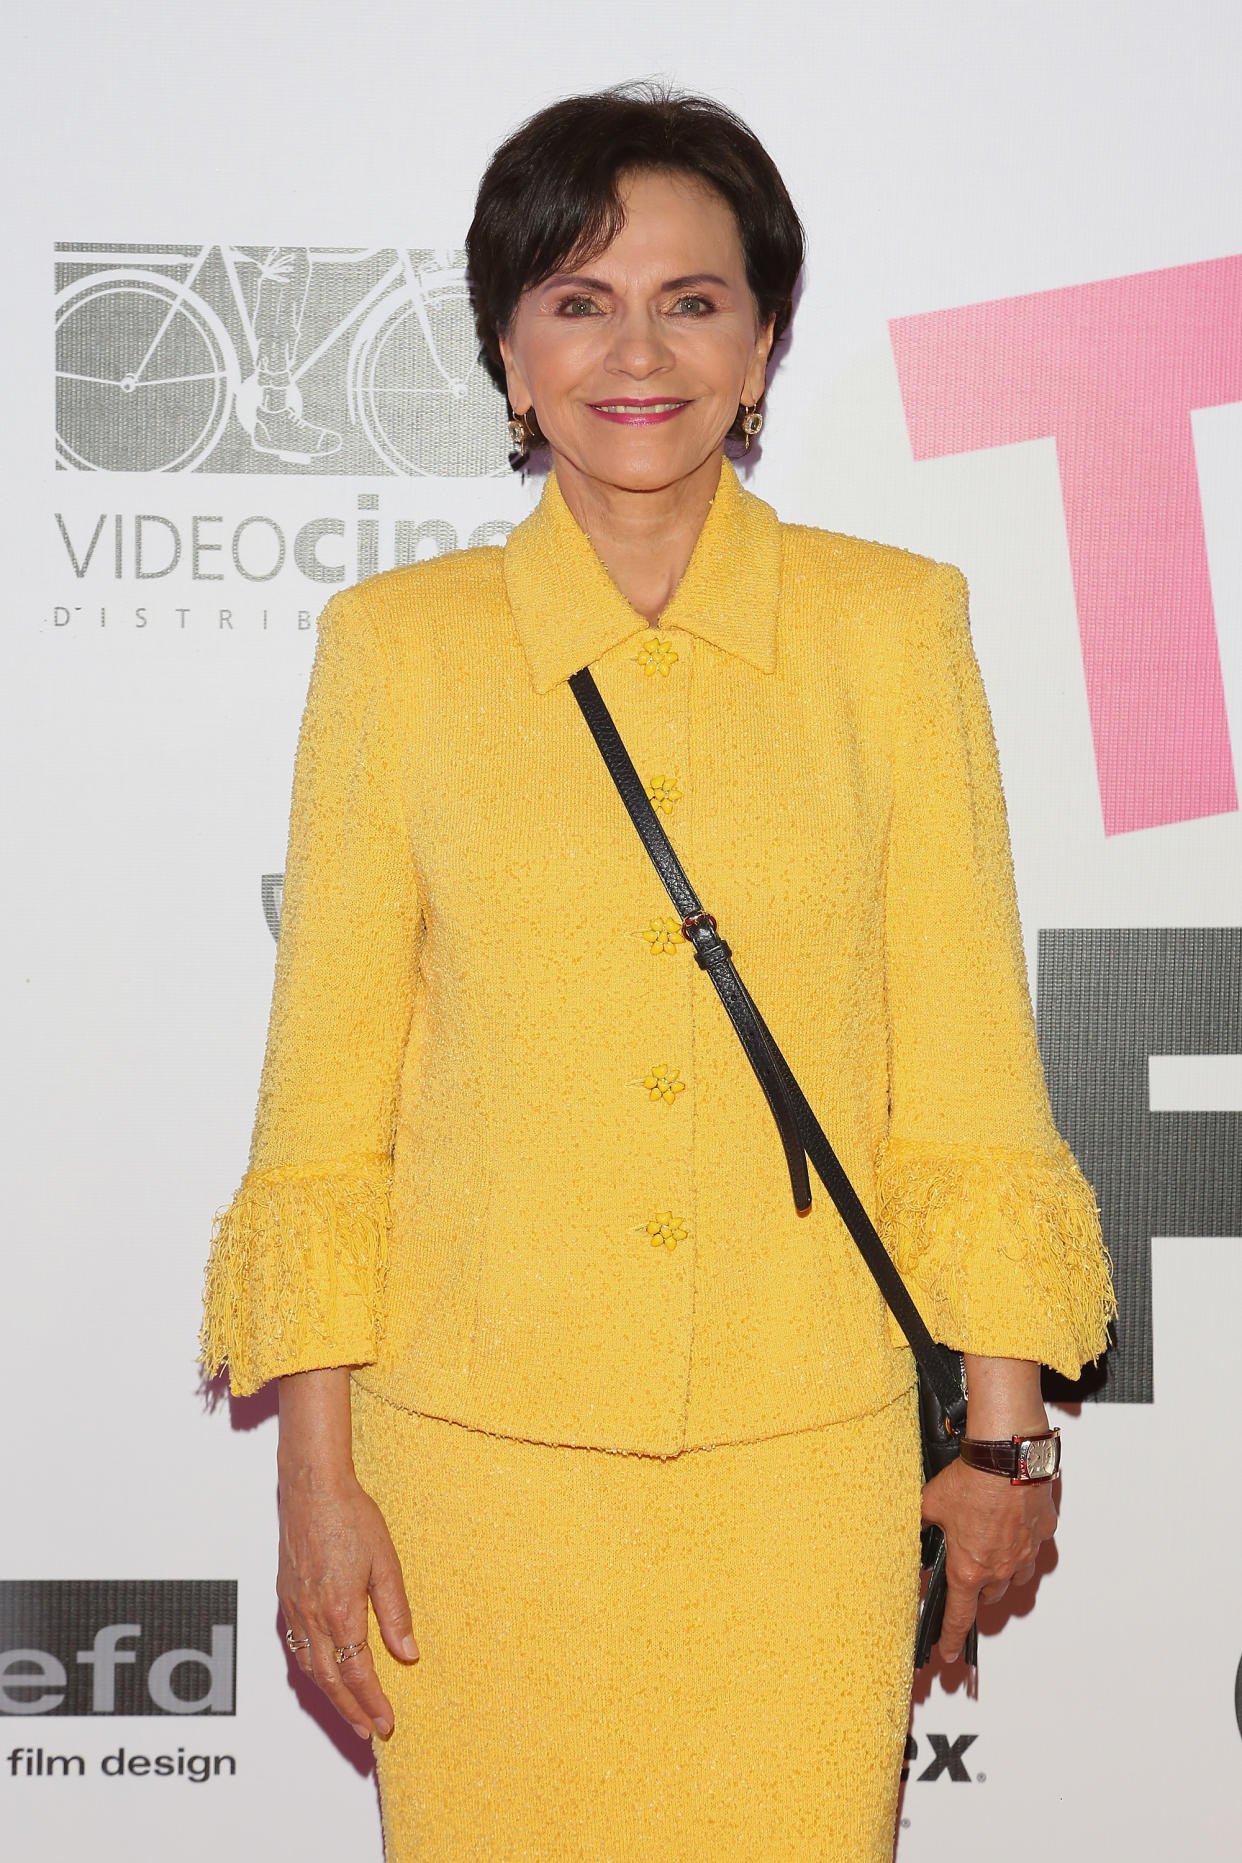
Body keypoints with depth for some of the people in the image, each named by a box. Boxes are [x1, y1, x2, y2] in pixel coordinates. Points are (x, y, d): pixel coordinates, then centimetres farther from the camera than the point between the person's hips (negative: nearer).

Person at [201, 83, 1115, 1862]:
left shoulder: (894, 626, 1)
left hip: (807, 1449, 0)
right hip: (484, 1448, 0)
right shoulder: (397, 646, 1)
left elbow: (968, 1067, 3)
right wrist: (318, 1473, 0)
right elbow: (324, 1099, 3)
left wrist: (1003, 1435, 2)